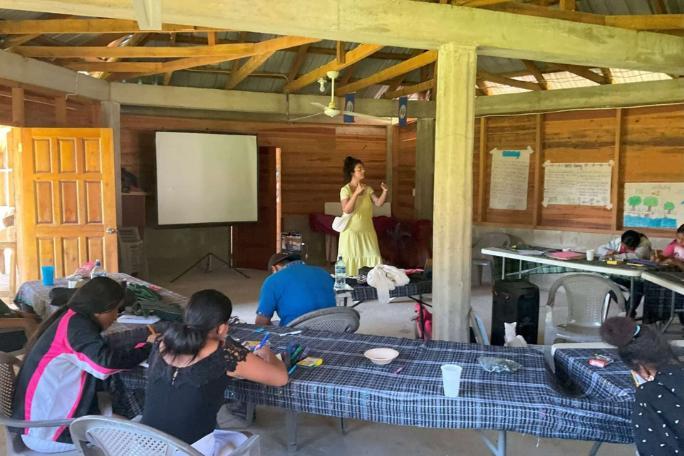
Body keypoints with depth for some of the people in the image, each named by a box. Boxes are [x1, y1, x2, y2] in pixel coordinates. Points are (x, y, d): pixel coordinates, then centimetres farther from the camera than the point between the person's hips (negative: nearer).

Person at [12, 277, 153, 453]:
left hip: (46, 415, 9)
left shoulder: (69, 320, 7)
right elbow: (106, 362, -33)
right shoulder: (76, 326, -21)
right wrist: (147, 348, -18)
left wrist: (144, 344, 0)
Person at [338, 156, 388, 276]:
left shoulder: (367, 189, 6)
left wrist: (385, 191, -17)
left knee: (372, 258, 4)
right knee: (351, 260, 0)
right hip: (351, 232, -5)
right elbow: (347, 210, -21)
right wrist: (356, 193, -27)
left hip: (367, 231, 5)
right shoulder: (345, 190, -10)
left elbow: (379, 203, -2)